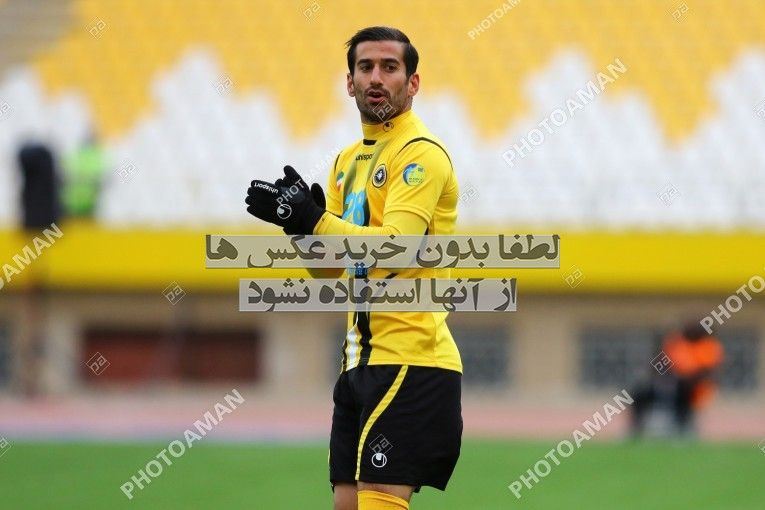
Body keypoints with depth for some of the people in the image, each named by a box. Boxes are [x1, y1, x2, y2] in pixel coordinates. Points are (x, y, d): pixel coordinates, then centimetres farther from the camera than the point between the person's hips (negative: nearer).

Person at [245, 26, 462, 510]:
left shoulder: (422, 154, -9)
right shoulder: (348, 161, 18)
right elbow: (328, 270, 15)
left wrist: (313, 220, -29)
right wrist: (302, 222, -4)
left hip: (409, 359, -9)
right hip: (361, 357, 9)